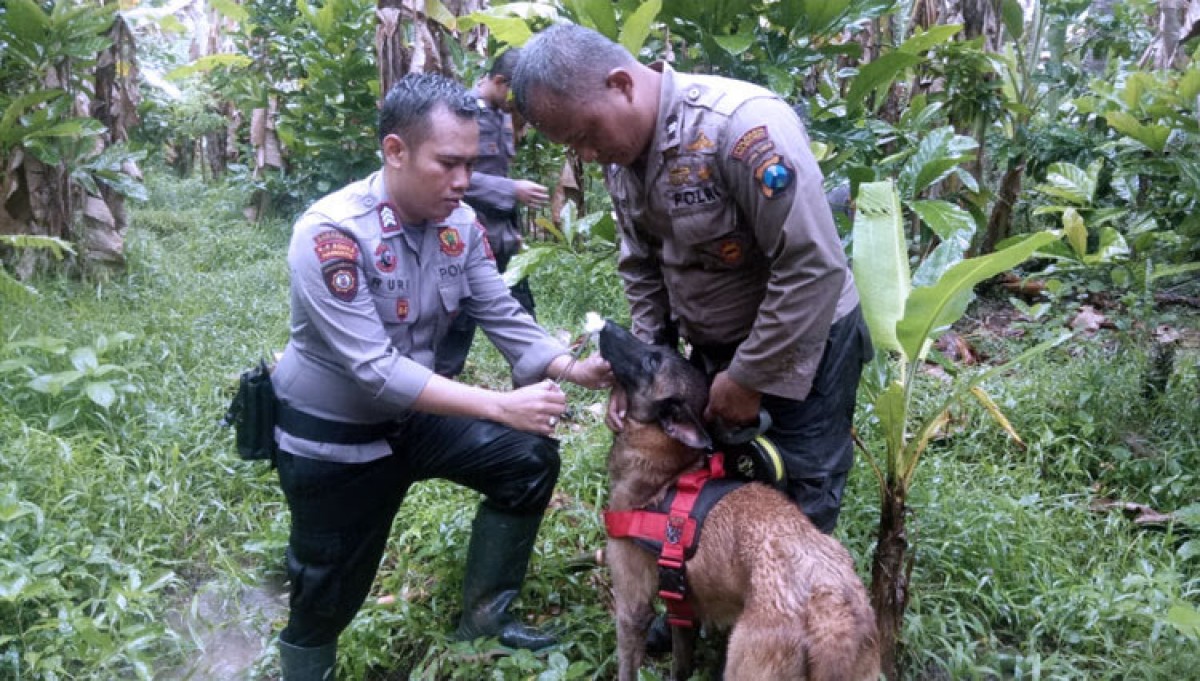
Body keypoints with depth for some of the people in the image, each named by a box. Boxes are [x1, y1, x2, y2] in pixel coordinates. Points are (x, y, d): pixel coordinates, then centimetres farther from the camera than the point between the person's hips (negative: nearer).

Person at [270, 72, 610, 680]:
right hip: (330, 435, -6)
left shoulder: (459, 224, -9)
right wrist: (501, 406, -39)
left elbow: (503, 316, -8)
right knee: (328, 593, 8)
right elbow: (374, 368, -35)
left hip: (414, 415, 6)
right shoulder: (330, 233, -29)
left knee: (530, 459, -1)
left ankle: (483, 613, 16)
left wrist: (571, 368, -26)